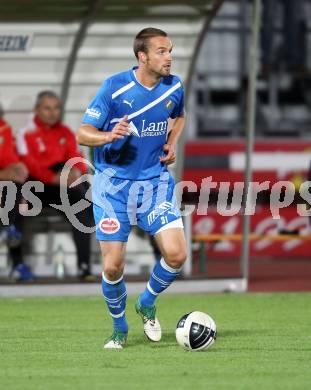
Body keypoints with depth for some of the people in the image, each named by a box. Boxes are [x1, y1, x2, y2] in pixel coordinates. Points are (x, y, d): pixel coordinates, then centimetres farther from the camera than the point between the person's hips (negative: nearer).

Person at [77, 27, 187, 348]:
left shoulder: (174, 87, -1)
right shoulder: (115, 87, -14)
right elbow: (82, 134, -13)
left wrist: (172, 144, 4)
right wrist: (109, 136, -34)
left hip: (155, 182, 3)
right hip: (113, 185, -3)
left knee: (176, 254, -13)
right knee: (112, 267, -4)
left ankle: (147, 305, 17)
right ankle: (120, 330, 21)